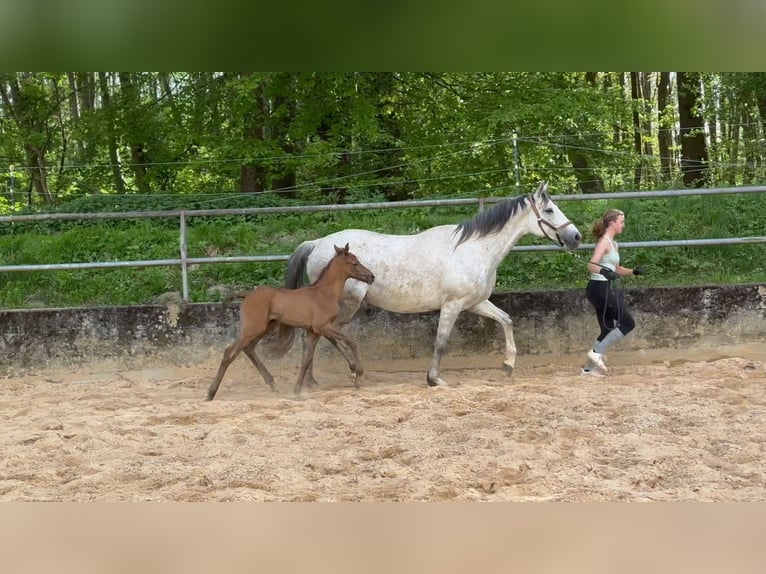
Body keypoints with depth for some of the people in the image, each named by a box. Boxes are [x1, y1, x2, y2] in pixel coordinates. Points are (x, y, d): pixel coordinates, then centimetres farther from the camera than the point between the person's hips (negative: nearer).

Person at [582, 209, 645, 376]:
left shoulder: (613, 244, 17)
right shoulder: (604, 242, -11)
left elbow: (615, 268, 28)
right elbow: (591, 265, -23)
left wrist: (633, 271, 14)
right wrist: (604, 272, -42)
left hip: (604, 290, 9)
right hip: (600, 288, -9)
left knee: (608, 329, 10)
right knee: (628, 323, -7)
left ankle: (590, 367, 13)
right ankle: (597, 352, -7)